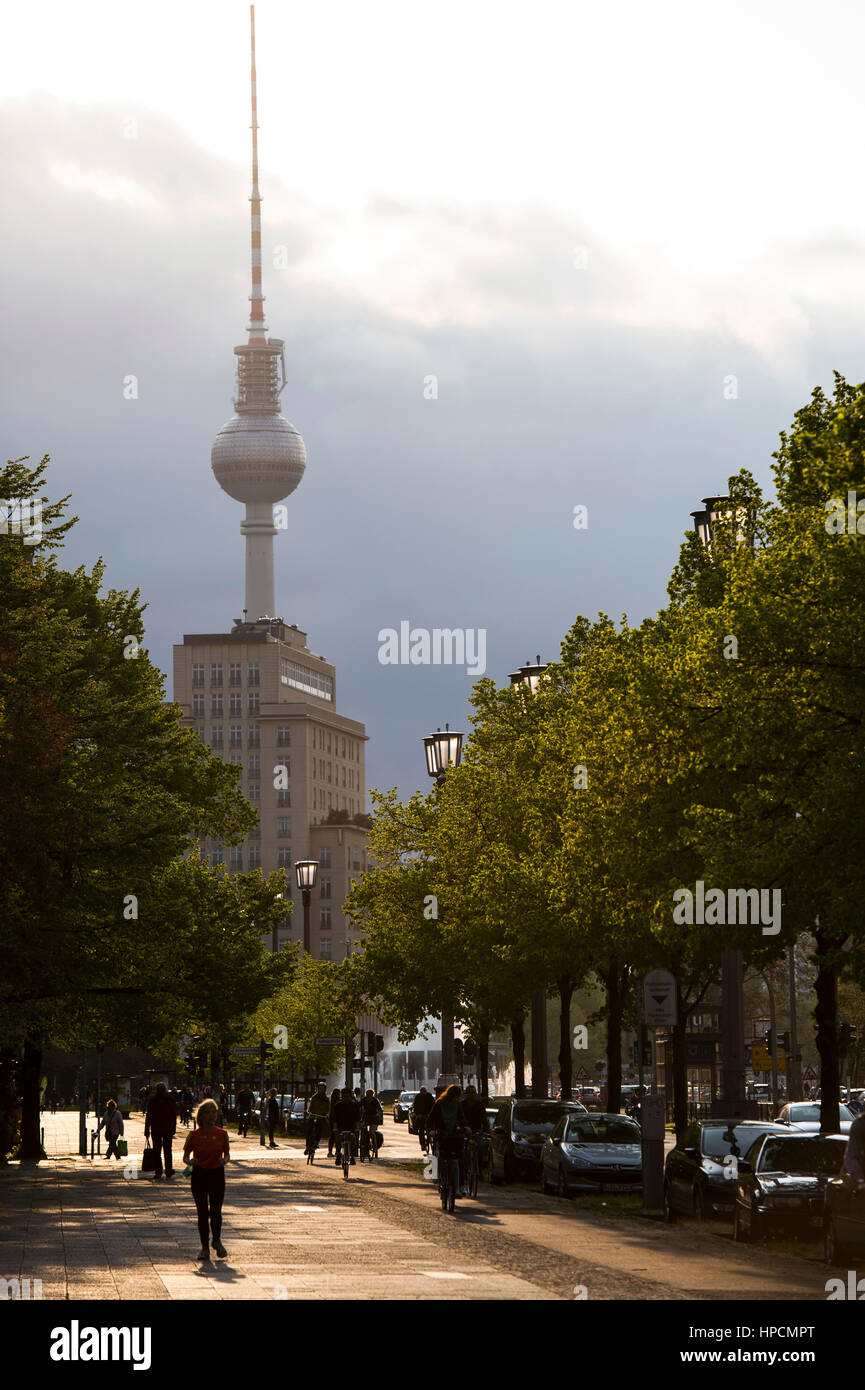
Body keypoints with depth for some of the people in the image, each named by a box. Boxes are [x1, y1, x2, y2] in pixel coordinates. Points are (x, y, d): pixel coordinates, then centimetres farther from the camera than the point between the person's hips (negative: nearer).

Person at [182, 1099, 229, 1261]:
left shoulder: (222, 1134, 1)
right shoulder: (194, 1135, -2)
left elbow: (226, 1154, 9)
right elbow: (185, 1156, 3)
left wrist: (224, 1160, -14)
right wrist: (190, 1161, -19)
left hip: (217, 1175, 0)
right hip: (199, 1174, 0)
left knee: (216, 1211, -5)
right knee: (202, 1212, 2)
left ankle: (217, 1241, 19)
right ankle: (204, 1246, 14)